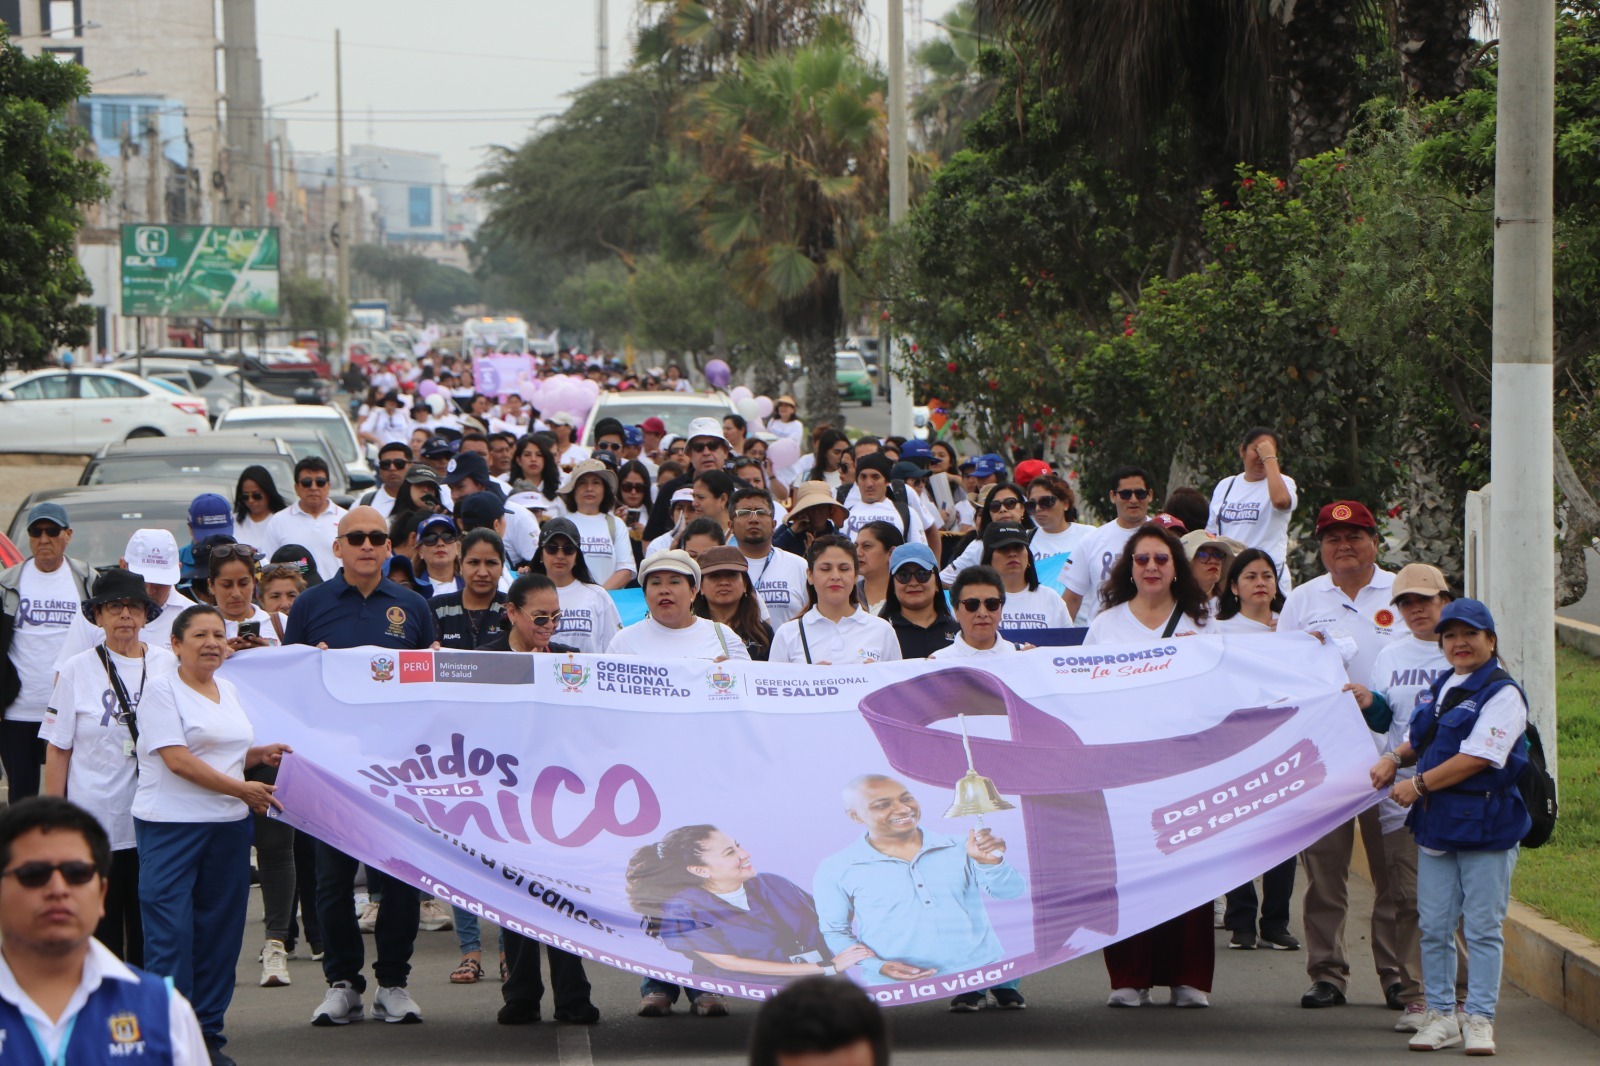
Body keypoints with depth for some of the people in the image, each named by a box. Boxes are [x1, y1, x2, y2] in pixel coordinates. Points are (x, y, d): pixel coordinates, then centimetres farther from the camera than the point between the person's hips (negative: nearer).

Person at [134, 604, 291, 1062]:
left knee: (220, 931, 7)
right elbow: (177, 759, -15)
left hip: (228, 825, 7)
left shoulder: (229, 691, 16)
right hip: (171, 825, -7)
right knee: (171, 931, -8)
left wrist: (261, 754, 9)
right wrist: (241, 788, -15)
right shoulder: (162, 691, -7)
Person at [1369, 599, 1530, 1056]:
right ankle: (1440, 1015, 14)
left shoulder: (1501, 693, -9)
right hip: (1435, 822, 7)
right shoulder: (1439, 689, 14)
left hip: (1486, 823, -7)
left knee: (1482, 928, -1)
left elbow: (1477, 757, -17)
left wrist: (1418, 785, -14)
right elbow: (1420, 742, 27)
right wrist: (1394, 758, 5)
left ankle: (1479, 1019, 4)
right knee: (1434, 926, 7)